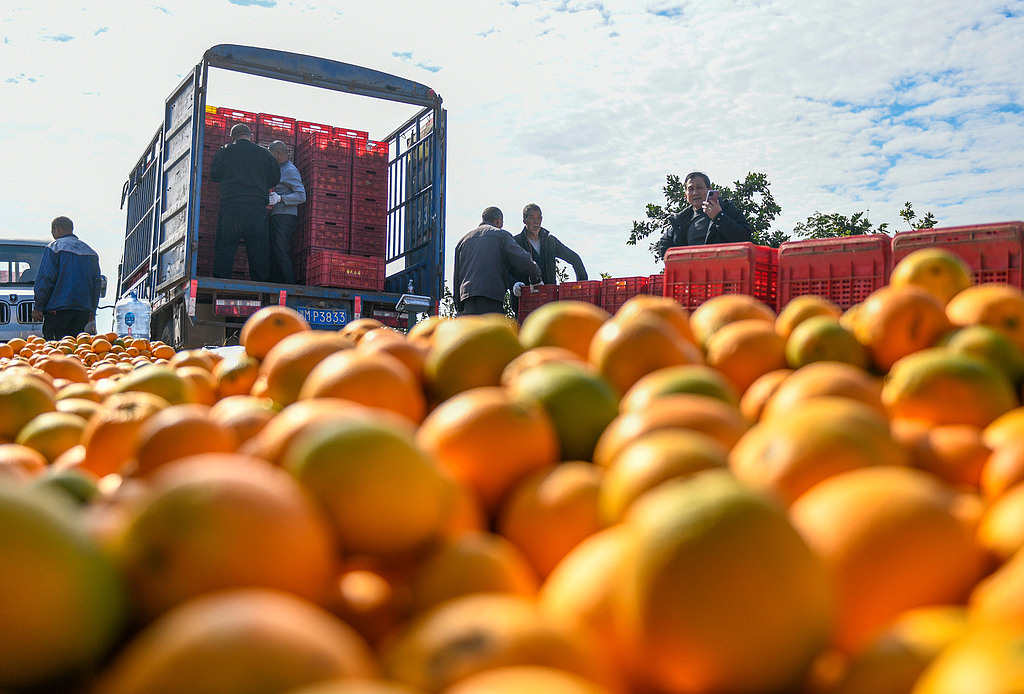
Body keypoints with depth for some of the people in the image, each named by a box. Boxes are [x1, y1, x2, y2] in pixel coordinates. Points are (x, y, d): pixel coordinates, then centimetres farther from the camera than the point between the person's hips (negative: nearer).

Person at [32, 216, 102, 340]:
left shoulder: (54, 248, -2)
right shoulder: (90, 251, 18)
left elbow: (45, 280, -7)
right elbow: (97, 283, 19)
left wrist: (38, 307, -2)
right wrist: (92, 311, 22)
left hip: (58, 308, -6)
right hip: (84, 310, 6)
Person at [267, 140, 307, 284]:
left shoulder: (290, 170, -7)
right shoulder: (280, 169, 23)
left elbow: (301, 196, -17)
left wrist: (279, 198, -24)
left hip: (285, 216, -10)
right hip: (275, 217, 10)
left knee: (280, 252, -16)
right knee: (273, 252, 5)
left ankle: (290, 286, -15)